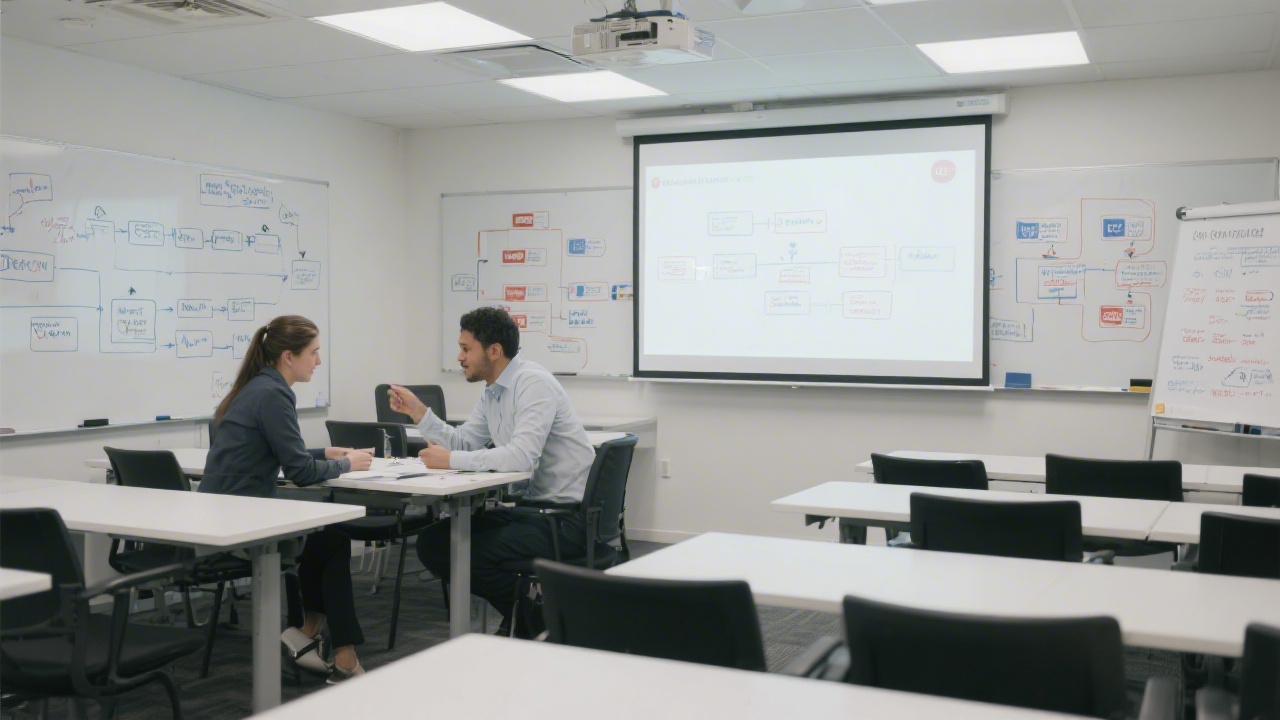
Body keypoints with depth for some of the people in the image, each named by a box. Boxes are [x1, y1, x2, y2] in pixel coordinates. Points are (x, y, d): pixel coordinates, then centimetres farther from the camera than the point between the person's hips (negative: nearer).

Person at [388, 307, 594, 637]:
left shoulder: (534, 383, -18)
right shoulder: (492, 392, 11)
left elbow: (522, 457, -30)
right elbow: (464, 443, 14)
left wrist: (451, 460, -24)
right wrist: (418, 411, 4)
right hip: (531, 506, 9)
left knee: (472, 553, -23)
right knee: (433, 542, 2)